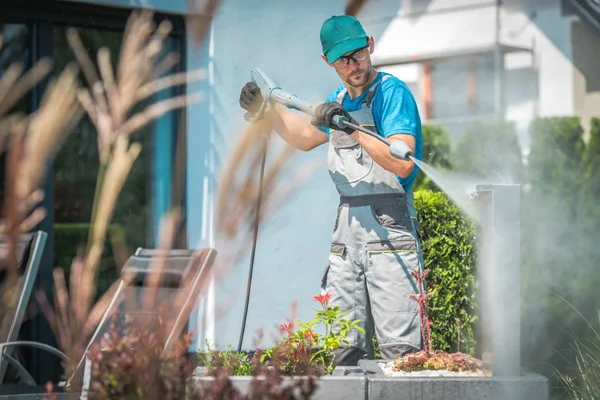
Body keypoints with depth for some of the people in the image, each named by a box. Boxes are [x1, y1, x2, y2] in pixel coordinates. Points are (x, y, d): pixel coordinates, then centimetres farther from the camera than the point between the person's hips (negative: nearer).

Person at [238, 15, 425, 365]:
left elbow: (402, 164, -19)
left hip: (389, 231, -7)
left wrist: (353, 130, -20)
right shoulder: (339, 100, 16)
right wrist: (268, 108, 27)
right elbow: (305, 138, 35)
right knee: (343, 349, 5)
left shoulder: (392, 92, -7)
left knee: (401, 351, -13)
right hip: (347, 229, 7)